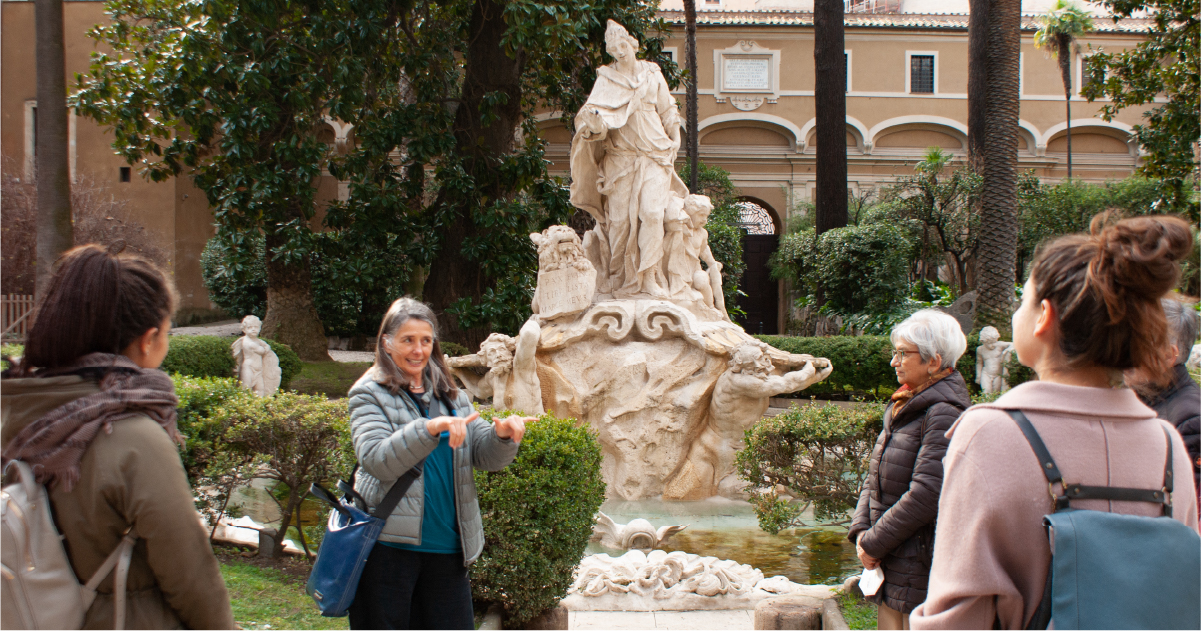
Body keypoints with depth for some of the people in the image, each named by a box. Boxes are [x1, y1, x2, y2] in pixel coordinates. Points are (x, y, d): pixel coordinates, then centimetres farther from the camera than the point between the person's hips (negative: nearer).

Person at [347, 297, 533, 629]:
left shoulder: (453, 397, 14)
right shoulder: (370, 394, -1)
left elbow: (486, 455, 6)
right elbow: (375, 459, -17)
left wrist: (503, 435, -17)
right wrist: (431, 428, -30)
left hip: (447, 546, 5)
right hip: (390, 543, -5)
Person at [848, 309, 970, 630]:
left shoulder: (944, 413, -15)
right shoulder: (903, 406, 14)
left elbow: (926, 495, -22)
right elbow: (875, 479, 16)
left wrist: (874, 543, -14)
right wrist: (861, 530, -1)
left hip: (923, 566, -8)